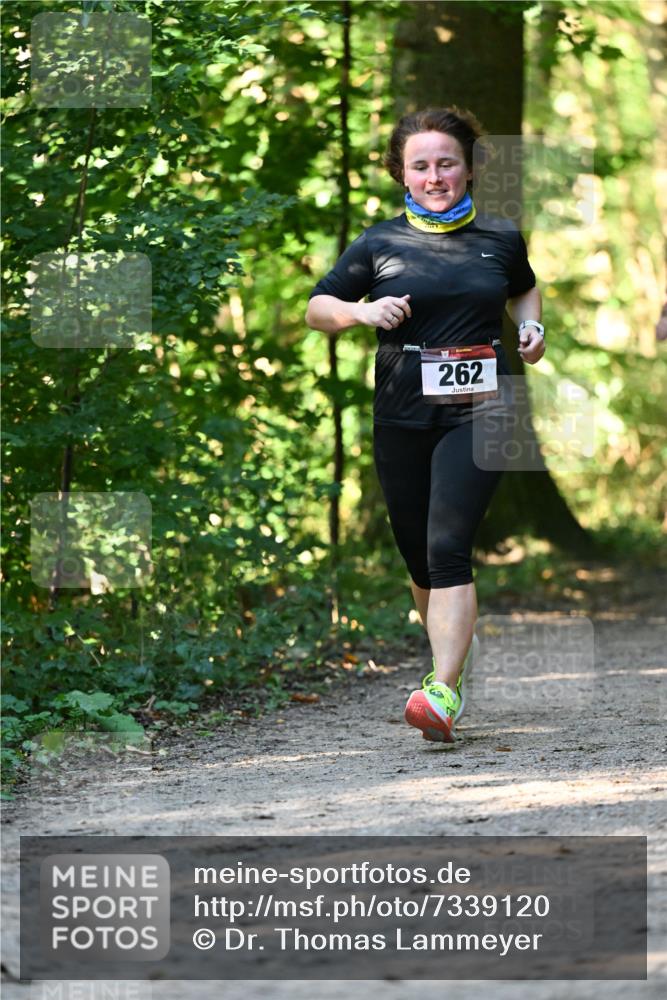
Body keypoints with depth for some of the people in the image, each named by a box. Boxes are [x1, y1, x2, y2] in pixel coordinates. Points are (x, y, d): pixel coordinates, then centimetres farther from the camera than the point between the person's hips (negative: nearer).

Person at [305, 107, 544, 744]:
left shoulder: (500, 239, 6)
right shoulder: (379, 245, 3)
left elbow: (524, 289, 27)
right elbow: (316, 309, 9)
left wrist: (531, 326, 6)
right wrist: (360, 311, -11)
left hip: (477, 412, -2)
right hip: (402, 420, 2)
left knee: (448, 546, -17)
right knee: (418, 557, 10)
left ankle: (444, 694, -24)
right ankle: (450, 663, 33)